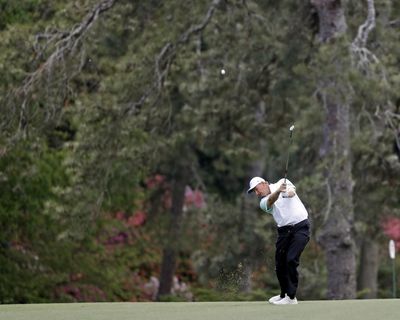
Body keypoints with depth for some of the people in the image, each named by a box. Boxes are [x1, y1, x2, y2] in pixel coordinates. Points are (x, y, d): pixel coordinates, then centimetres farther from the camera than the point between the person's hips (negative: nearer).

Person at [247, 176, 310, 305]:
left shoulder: (282, 183, 6)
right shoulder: (263, 202, 7)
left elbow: (292, 190, -14)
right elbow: (271, 200, -17)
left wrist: (290, 191, -40)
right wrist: (278, 191, -39)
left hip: (300, 226, -5)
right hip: (284, 230, 5)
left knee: (291, 260, -16)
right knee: (280, 264, 5)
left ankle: (291, 297, -13)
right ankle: (284, 294, 25)